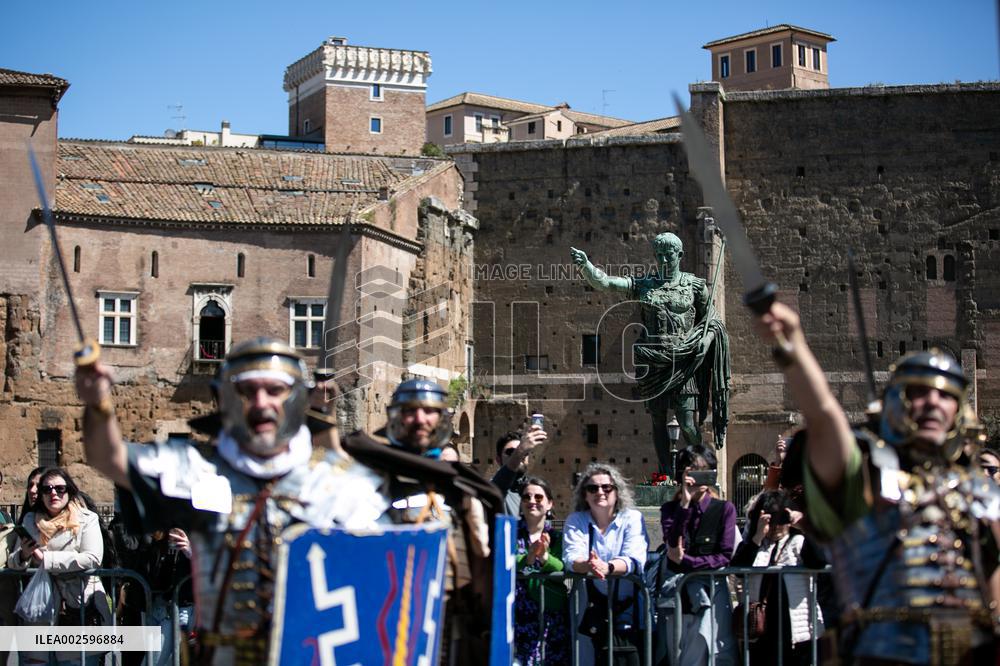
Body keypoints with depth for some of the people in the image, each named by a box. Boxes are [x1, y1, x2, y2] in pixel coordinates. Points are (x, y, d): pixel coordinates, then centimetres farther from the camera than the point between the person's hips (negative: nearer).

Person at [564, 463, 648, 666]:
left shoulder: (633, 518, 5)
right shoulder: (575, 521, 9)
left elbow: (634, 560, -11)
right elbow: (571, 558, -7)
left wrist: (607, 567, -32)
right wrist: (588, 566, -31)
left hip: (629, 607, 0)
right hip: (593, 606, 1)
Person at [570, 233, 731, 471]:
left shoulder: (694, 286, 6)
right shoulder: (643, 285, 8)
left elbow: (712, 321, 13)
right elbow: (603, 283, -3)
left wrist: (704, 339, -7)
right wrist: (585, 265, -19)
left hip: (682, 363, -2)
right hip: (652, 362, 3)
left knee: (688, 425, -10)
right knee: (658, 422, 6)